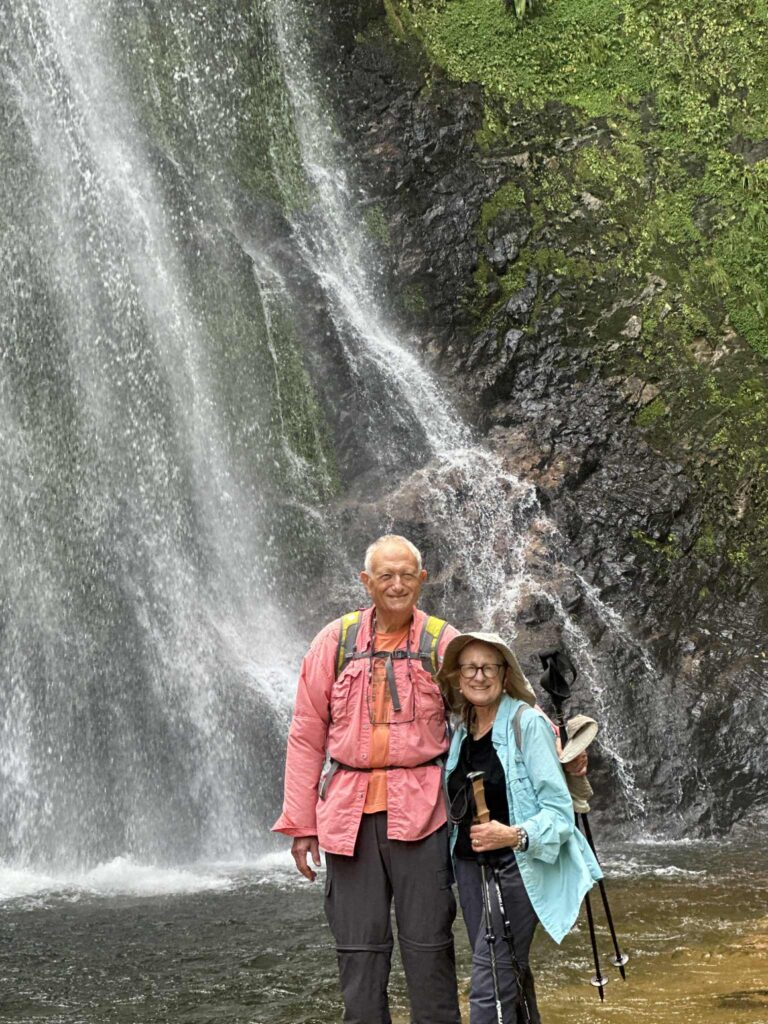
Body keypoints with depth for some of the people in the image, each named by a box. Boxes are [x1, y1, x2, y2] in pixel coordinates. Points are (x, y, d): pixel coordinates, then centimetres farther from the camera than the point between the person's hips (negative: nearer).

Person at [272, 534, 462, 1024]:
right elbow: (306, 736, 8)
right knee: (359, 946, 6)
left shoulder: (442, 641, 2)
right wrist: (300, 823, 6)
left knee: (428, 943, 1)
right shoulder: (335, 641, 5)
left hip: (419, 809, -1)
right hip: (350, 811, 2)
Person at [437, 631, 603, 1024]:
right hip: (470, 865, 7)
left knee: (490, 984, -12)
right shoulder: (461, 732, 8)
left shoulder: (528, 723, -11)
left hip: (516, 867, -6)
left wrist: (515, 836, -30)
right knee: (510, 975, 13)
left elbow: (559, 810, -15)